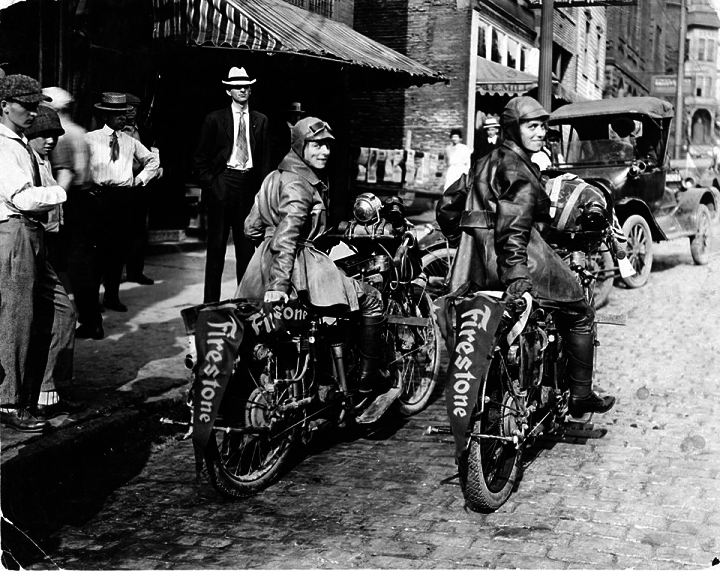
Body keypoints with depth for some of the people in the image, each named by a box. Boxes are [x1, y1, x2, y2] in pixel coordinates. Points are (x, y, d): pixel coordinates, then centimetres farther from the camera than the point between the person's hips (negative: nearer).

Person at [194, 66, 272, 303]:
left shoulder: (260, 121, 11)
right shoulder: (215, 119, 3)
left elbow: (265, 159, 12)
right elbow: (201, 157, 5)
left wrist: (262, 186, 2)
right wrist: (209, 181, -5)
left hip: (249, 184, 3)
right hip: (221, 184, -2)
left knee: (247, 245, 6)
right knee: (216, 246, 0)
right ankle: (211, 301, 5)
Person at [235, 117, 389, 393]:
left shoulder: (276, 177, 17)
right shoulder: (298, 184, -12)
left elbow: (252, 228, 20)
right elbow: (287, 234, -24)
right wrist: (279, 285, -31)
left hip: (264, 267, 10)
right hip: (300, 263, -10)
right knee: (371, 299, -1)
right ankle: (367, 375, 2)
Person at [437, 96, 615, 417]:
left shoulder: (485, 163, 19)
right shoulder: (518, 171, -10)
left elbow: (447, 206, 21)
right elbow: (513, 224, -24)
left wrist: (466, 246, 26)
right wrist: (516, 273, -31)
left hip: (478, 269, 9)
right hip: (523, 257, -9)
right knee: (580, 313, 8)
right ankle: (580, 396, 11)